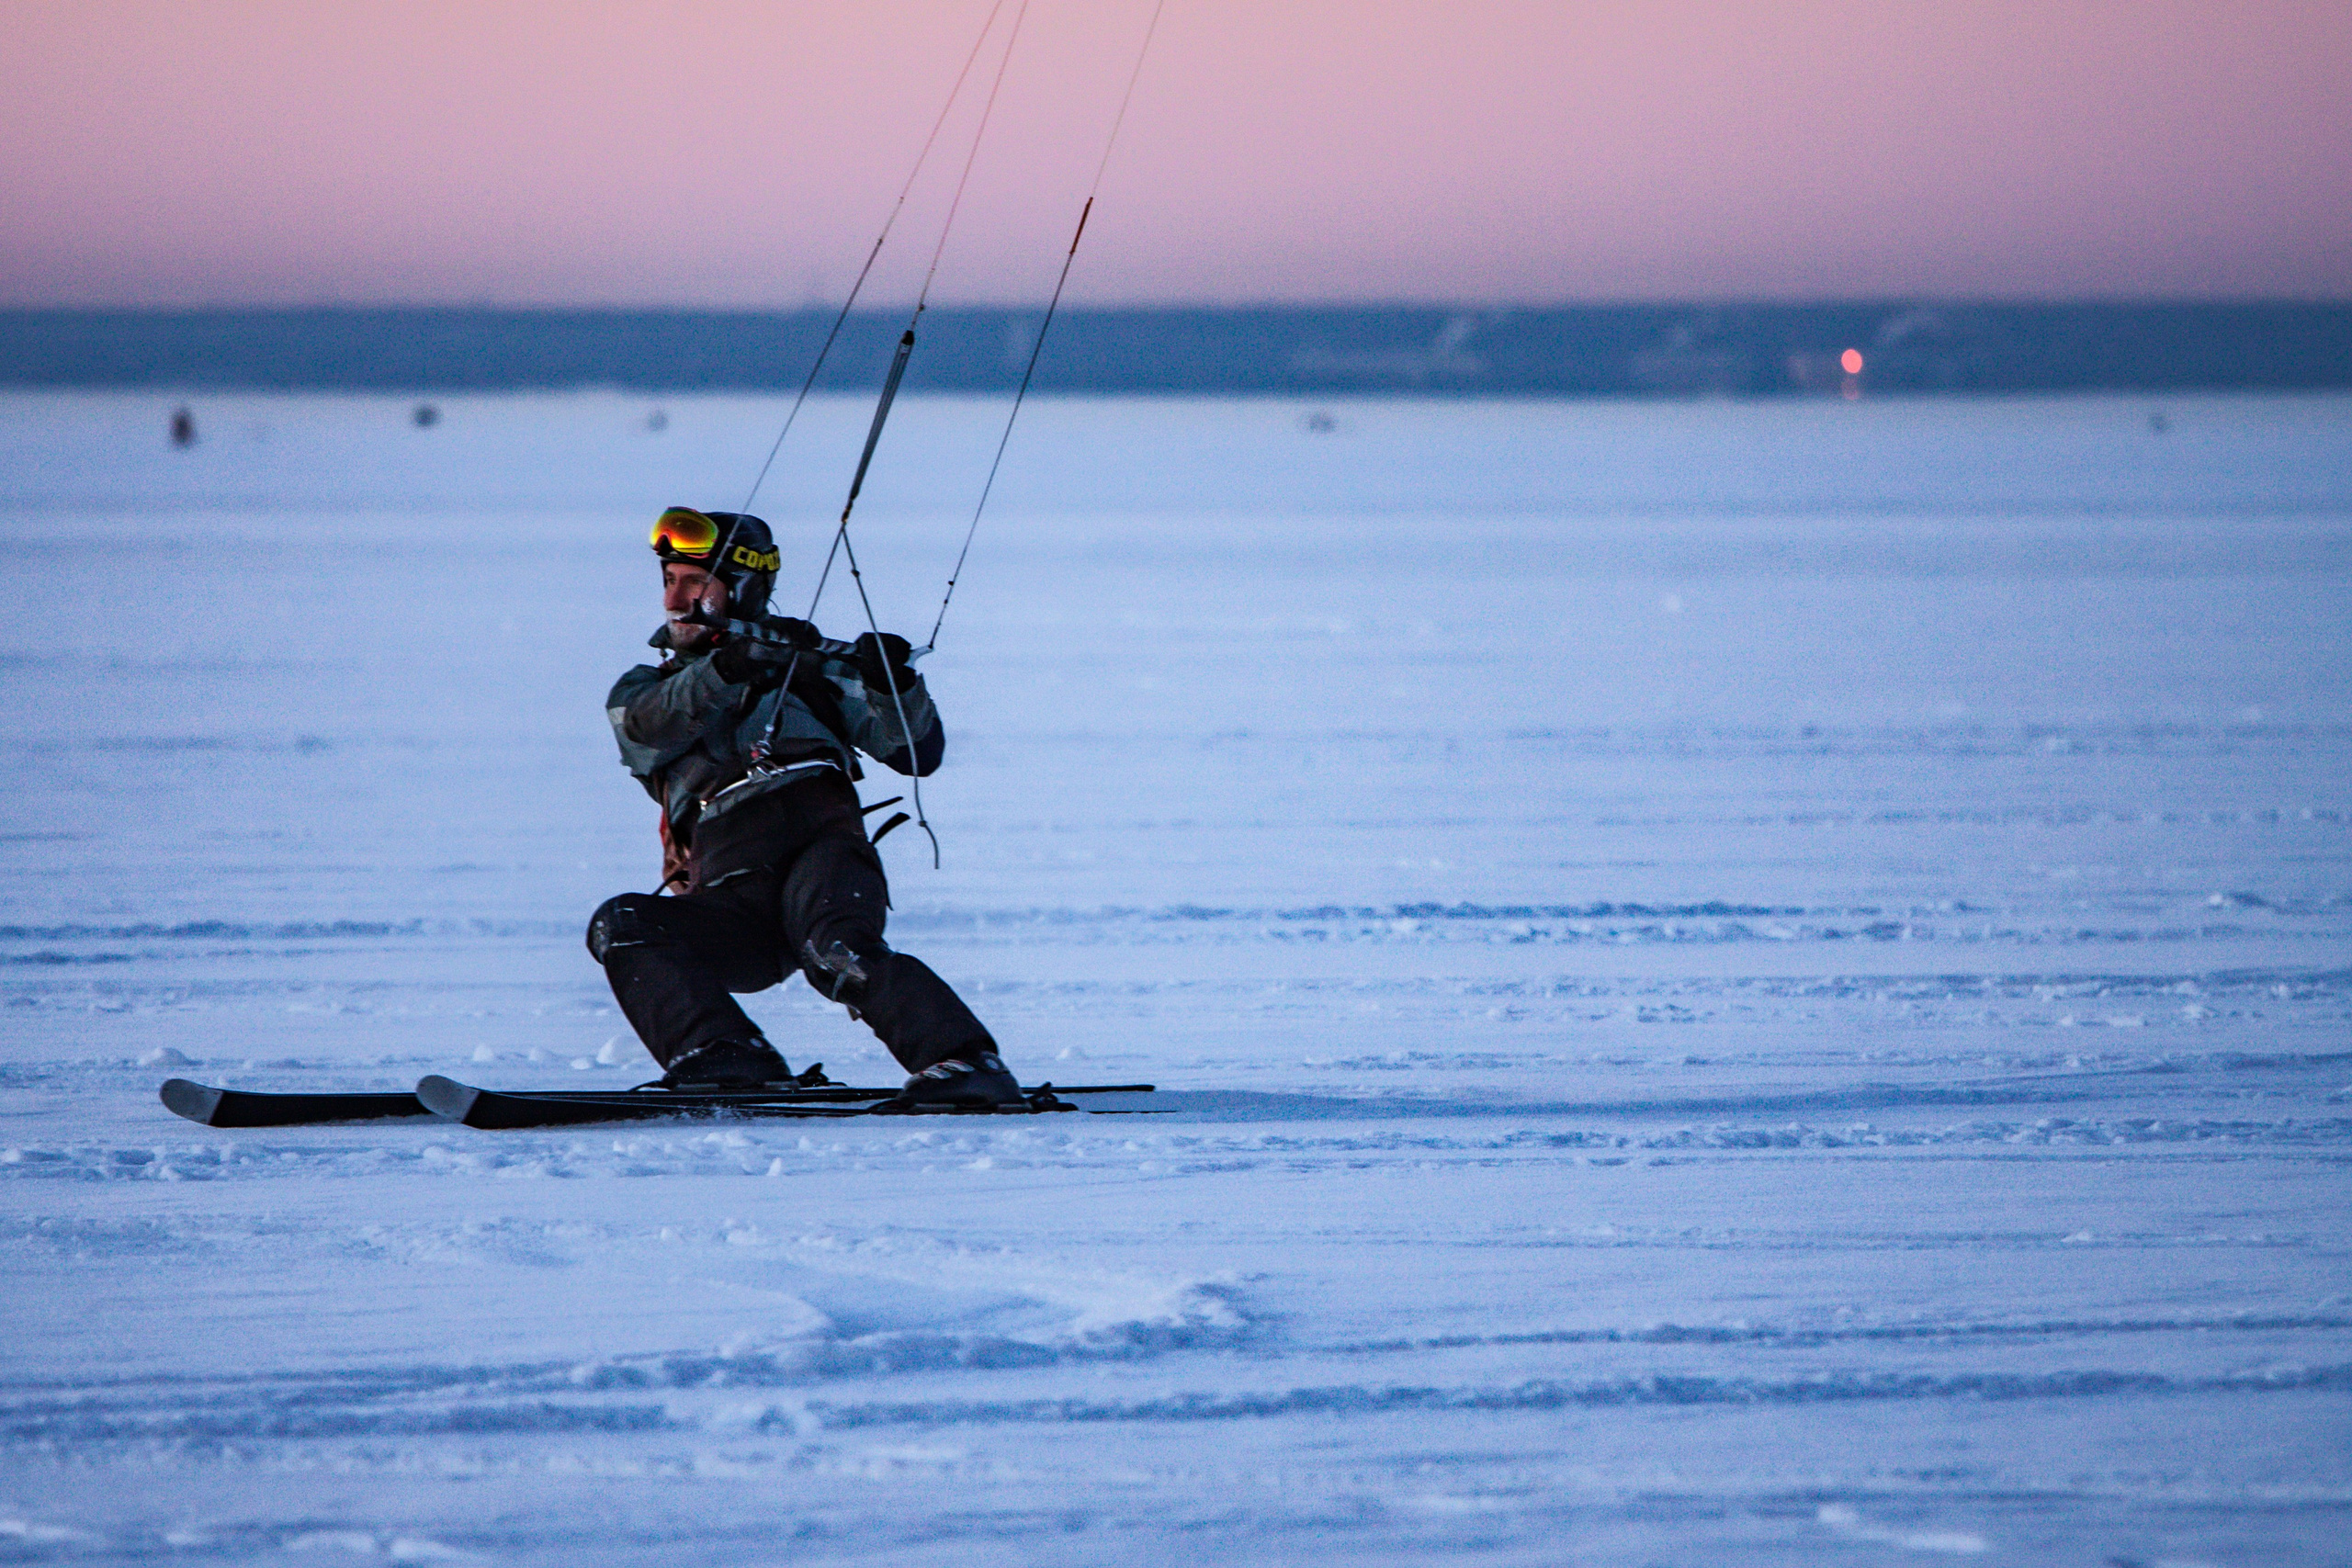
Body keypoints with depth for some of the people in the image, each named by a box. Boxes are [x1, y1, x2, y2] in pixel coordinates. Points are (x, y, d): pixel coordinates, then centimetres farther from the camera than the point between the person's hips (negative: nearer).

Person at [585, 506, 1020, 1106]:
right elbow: (650, 724, -1)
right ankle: (725, 1058, -33)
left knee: (835, 949, -35)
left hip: (823, 857, -3)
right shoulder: (642, 691, 27)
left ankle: (967, 1065, -42)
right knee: (619, 927, -23)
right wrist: (730, 663, -19)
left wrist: (894, 686, -7)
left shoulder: (806, 668, 23)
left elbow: (918, 754, 14)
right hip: (731, 905, 3)